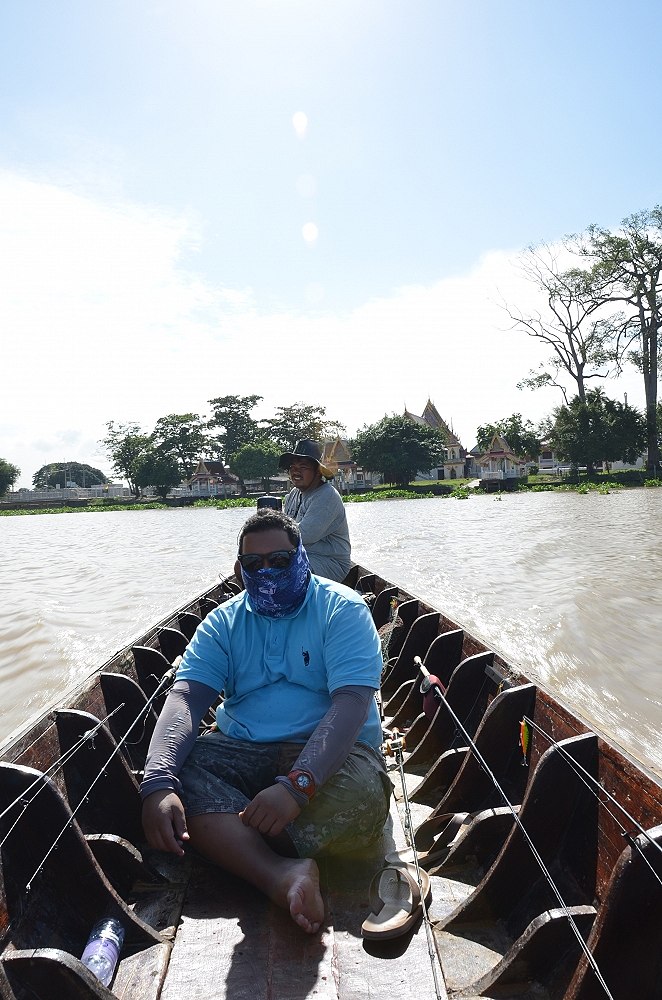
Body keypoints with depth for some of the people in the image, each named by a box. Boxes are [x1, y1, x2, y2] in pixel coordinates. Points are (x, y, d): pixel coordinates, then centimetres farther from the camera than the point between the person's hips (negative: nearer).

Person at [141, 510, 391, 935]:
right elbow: (185, 698, -7)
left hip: (323, 752, -3)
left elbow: (352, 703, -19)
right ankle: (283, 875, -37)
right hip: (241, 750, 3)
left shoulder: (341, 609, -6)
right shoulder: (224, 622, 7)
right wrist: (159, 782, -27)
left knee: (361, 796, -36)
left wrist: (296, 785, -33)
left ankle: (226, 842, -17)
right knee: (177, 768, -26)